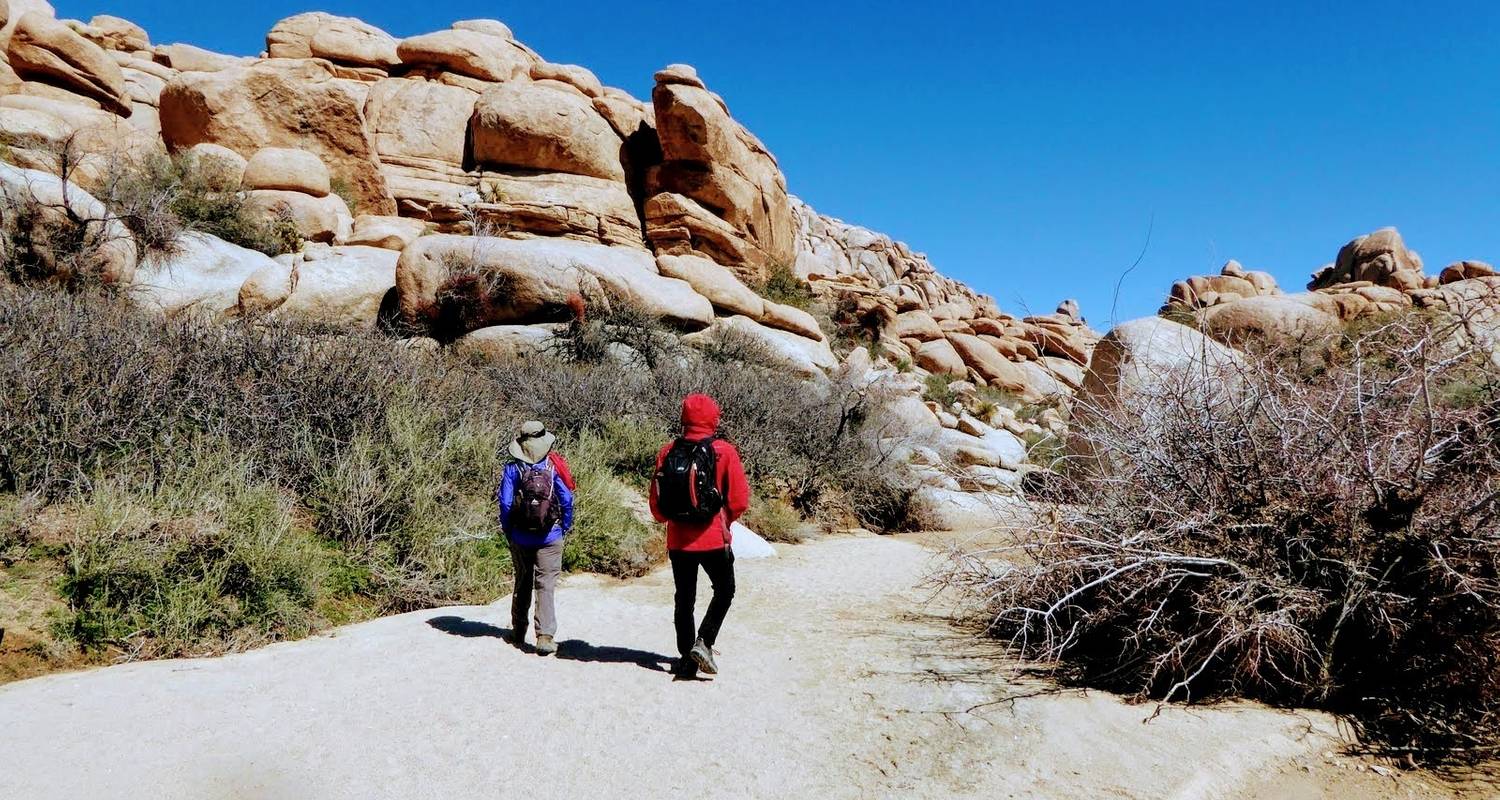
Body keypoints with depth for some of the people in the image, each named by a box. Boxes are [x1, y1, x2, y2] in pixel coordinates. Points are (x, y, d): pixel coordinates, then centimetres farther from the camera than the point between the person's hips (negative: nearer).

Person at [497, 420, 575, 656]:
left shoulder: (512, 468, -5)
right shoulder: (554, 466, -6)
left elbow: (505, 502, -5)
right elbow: (567, 499, -6)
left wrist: (507, 530, 7)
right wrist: (565, 527, 6)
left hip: (520, 537, 2)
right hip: (550, 537, -2)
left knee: (522, 583, 17)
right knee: (547, 585, 0)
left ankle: (518, 632, 28)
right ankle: (545, 636, -9)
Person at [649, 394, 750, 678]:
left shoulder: (667, 453, 0)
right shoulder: (723, 451, -10)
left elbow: (656, 504, 3)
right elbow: (739, 499, -9)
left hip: (678, 540, 3)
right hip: (714, 538, -3)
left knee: (684, 598, 14)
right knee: (724, 591, 15)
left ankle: (687, 659, 19)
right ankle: (703, 642, -2)